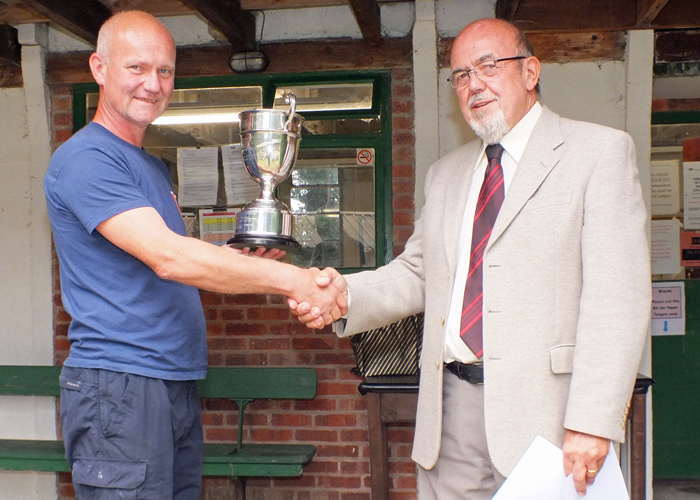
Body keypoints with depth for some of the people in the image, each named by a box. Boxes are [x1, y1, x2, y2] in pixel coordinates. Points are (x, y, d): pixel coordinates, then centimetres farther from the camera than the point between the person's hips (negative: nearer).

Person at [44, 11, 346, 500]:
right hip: (119, 386, -8)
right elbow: (167, 257, -24)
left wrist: (239, 258, 2)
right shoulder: (84, 159, -12)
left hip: (178, 383, 9)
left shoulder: (155, 166, 18)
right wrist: (291, 279, -25)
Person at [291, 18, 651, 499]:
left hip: (542, 408, -4)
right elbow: (416, 274, 15)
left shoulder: (600, 152, 0)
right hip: (452, 409, 5)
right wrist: (347, 293, -6)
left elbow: (617, 296, -9)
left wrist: (592, 422, -17)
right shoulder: (446, 174, 19)